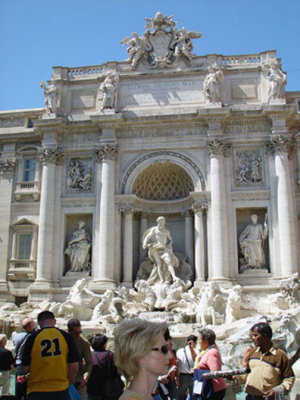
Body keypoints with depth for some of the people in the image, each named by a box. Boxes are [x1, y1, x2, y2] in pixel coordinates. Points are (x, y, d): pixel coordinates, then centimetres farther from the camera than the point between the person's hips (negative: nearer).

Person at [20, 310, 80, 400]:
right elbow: (74, 368, -3)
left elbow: (25, 369, -2)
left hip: (37, 392, -1)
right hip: (61, 391, 1)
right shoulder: (66, 337, -3)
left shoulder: (32, 338, -6)